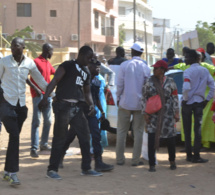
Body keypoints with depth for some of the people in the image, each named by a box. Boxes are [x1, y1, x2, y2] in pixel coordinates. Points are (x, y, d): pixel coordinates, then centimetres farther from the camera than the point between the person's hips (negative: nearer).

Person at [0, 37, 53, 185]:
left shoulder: (30, 63, 3)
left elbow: (40, 80, 9)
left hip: (21, 104, 3)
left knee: (14, 137, 8)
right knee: (14, 136, -14)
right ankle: (12, 172, -10)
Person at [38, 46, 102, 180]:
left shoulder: (86, 72, 19)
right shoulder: (68, 65, -3)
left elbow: (87, 92, 25)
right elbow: (55, 81, -13)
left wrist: (91, 104, 5)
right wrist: (45, 97, -26)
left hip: (77, 107, 8)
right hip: (63, 105, -8)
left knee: (85, 136, 8)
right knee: (60, 137, -6)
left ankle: (86, 168, 18)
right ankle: (52, 169, 2)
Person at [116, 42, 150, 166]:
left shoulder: (124, 65, -5)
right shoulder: (145, 68, -2)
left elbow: (120, 84, -4)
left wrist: (119, 98, 8)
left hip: (125, 103, 0)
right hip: (140, 104, 0)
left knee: (122, 131, 8)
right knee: (138, 132, 6)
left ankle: (120, 159, 11)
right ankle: (136, 160, 6)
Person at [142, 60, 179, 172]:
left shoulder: (170, 82, 3)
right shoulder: (149, 82, 3)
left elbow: (175, 98, 6)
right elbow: (144, 98, 5)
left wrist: (176, 113, 1)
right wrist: (145, 113, -2)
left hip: (167, 114, 0)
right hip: (153, 115, 0)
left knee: (171, 138, 4)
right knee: (151, 138, -6)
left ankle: (172, 161, 28)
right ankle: (152, 165, 3)